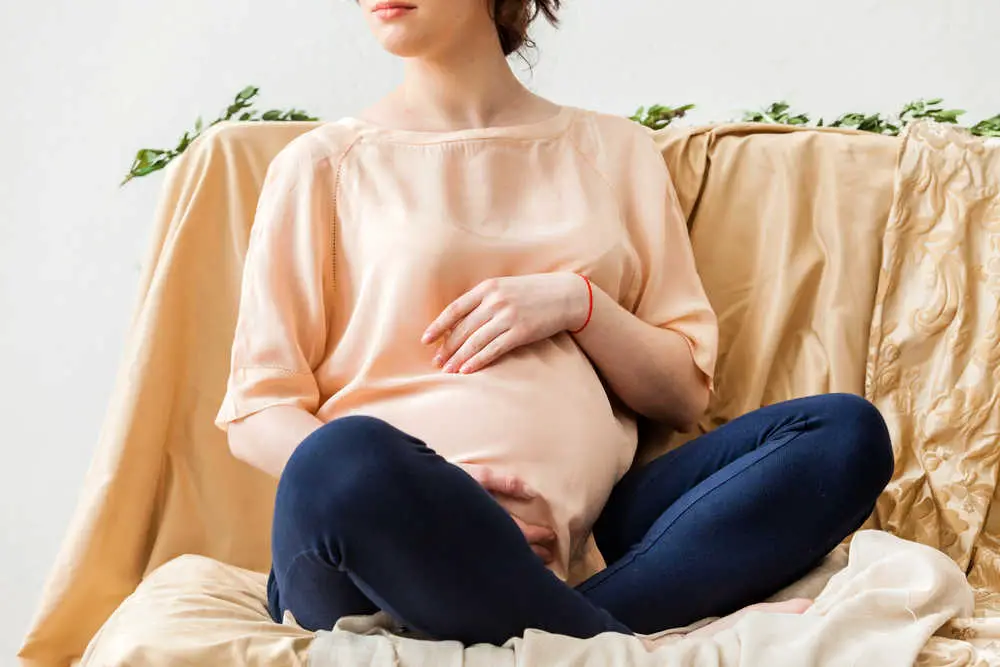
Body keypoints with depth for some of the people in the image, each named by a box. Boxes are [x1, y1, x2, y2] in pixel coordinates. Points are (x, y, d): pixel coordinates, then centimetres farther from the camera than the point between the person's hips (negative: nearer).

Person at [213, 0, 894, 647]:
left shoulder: (618, 151, 19)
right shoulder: (323, 164, 11)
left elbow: (683, 392, 17)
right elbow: (257, 417, 5)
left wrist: (577, 303, -3)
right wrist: (421, 493, -14)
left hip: (573, 543, 3)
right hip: (380, 540, -3)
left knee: (846, 433, -15)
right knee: (343, 456, -37)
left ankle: (548, 628, -29)